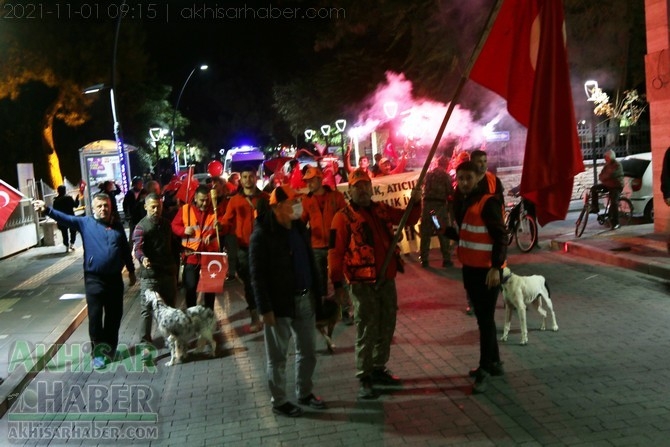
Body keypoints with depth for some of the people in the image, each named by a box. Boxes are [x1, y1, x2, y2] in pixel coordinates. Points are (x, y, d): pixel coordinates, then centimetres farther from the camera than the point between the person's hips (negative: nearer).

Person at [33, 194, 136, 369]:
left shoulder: (117, 225, 7)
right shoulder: (85, 222, -1)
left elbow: (125, 249, 13)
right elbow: (65, 218, -17)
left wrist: (131, 271, 16)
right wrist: (47, 210, -34)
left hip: (115, 278, 3)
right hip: (94, 279, -3)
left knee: (114, 316, 12)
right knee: (95, 316, 2)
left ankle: (111, 348, 28)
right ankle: (98, 352, 15)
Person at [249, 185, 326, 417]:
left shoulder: (299, 227, 7)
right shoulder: (262, 234, -15)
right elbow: (257, 275, -16)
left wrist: (316, 292, 11)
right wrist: (265, 308, -18)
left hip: (304, 299, 7)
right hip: (280, 303, -7)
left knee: (308, 351, 17)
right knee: (278, 356, 9)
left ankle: (304, 393, 36)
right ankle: (279, 401, 26)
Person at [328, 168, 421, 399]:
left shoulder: (382, 210, 9)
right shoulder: (343, 217, -9)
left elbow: (409, 219, 18)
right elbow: (335, 253, -12)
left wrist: (415, 202, -2)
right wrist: (338, 284, -16)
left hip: (387, 280, 6)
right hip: (362, 284, -6)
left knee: (386, 329, 16)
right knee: (367, 332, -1)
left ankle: (379, 369, 32)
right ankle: (364, 379, 13)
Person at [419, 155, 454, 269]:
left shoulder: (428, 174, 11)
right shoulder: (445, 175, -1)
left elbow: (425, 188, 14)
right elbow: (450, 191, -4)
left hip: (427, 204, 4)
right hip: (440, 205, -4)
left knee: (425, 234, 7)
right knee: (444, 233, 4)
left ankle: (424, 260, 8)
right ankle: (446, 260, 5)